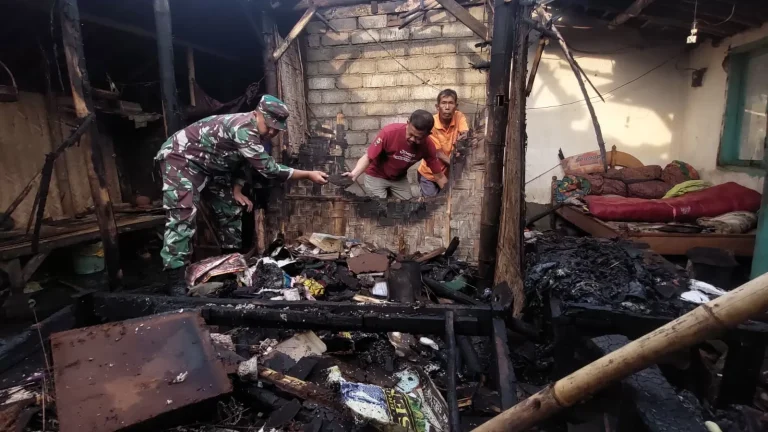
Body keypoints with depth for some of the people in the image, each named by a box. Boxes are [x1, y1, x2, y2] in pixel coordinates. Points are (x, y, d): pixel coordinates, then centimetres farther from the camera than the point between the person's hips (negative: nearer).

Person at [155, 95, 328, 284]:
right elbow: (268, 168, -34)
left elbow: (240, 162, 11)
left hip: (208, 165, 10)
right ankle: (176, 277, -17)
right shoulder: (243, 128, -32)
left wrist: (237, 191, -1)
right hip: (180, 157, -10)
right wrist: (308, 175, -32)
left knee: (231, 208, 11)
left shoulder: (254, 132, -1)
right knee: (182, 215, -20)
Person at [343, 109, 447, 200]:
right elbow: (368, 157, -26)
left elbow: (439, 176, -12)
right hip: (376, 176, -3)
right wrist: (354, 174, -43)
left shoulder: (428, 145, -21)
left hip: (400, 178, 4)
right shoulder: (389, 132, -32)